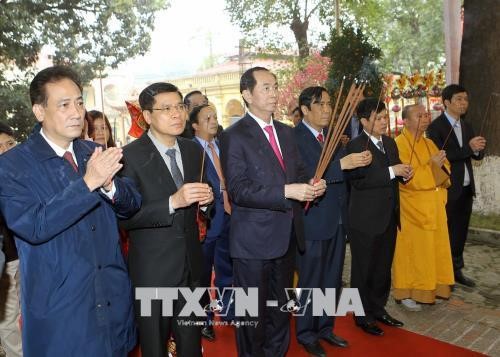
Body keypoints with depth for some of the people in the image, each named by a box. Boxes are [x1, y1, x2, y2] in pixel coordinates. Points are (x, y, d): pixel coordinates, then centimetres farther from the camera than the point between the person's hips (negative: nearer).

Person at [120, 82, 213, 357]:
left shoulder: (193, 150, 5)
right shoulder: (131, 156, -13)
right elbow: (125, 218, -19)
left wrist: (205, 199, -6)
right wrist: (173, 202, -30)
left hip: (190, 264, 5)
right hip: (153, 269, -5)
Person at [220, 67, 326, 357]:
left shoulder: (287, 132, 10)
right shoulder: (234, 136, -12)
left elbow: (299, 172, 15)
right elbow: (238, 190, -20)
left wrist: (310, 185, -8)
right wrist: (286, 192, -28)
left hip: (287, 236, 7)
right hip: (254, 240, -7)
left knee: (282, 308, 23)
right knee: (253, 313, 10)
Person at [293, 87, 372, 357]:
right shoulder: (294, 137, -14)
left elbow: (345, 173, 9)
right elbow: (305, 177, -25)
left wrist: (360, 161, -10)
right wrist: (342, 164, -30)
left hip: (338, 220, 7)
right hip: (313, 221, -7)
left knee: (332, 281, 20)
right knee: (311, 283, 8)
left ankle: (325, 328, 39)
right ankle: (307, 335, 29)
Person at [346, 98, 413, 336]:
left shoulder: (390, 142, 11)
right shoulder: (356, 145, -13)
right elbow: (358, 181, -23)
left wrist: (405, 173, -2)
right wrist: (392, 171, -23)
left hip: (389, 216, 7)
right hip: (365, 219, -7)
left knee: (383, 267, 18)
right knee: (364, 270, 8)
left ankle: (378, 309, 36)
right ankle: (363, 316, 24)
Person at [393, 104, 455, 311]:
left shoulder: (430, 143, 12)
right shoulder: (399, 145, -12)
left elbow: (445, 168, 17)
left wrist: (441, 165, -4)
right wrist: (431, 166, -23)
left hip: (434, 208, 8)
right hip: (413, 210, -7)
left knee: (434, 250, 13)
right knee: (411, 252, 1)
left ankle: (428, 289, 28)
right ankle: (406, 293, 14)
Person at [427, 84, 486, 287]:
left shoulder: (466, 126, 13)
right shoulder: (436, 127, -10)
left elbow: (478, 155, 10)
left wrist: (478, 148, -12)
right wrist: (468, 148, -24)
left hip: (466, 189, 7)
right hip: (447, 189, -7)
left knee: (460, 232, 14)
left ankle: (456, 270, 27)